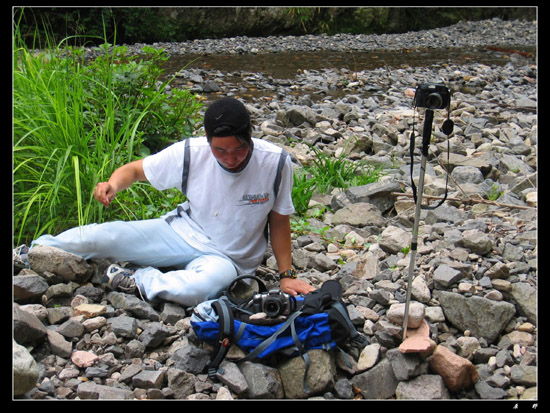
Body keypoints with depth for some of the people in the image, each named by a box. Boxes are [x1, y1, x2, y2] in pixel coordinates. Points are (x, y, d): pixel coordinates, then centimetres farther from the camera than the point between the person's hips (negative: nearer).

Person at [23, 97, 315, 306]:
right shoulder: (189, 153, -15)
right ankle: (30, 252, 15)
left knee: (214, 280, -40)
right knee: (100, 236, -13)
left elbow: (279, 221, -4)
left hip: (226, 257, -1)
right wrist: (113, 185, -25)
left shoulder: (275, 162, -18)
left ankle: (138, 281, -17)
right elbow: (135, 169, -2)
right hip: (182, 233, 2)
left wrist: (287, 275, -7)